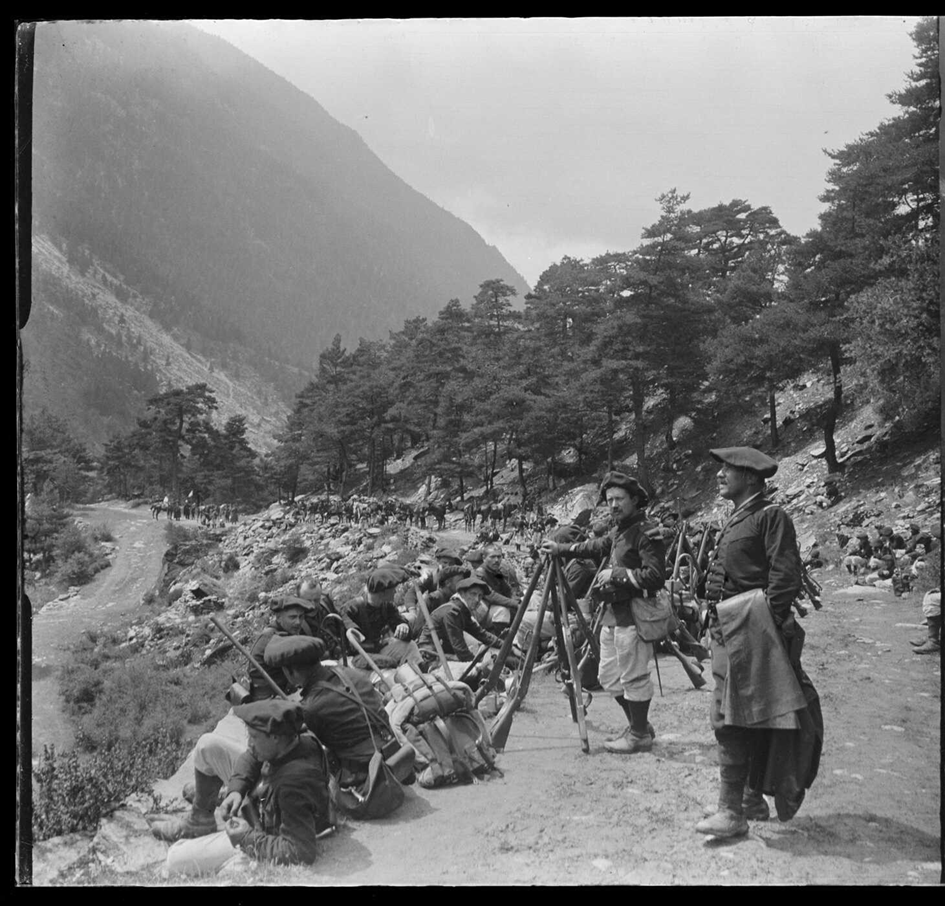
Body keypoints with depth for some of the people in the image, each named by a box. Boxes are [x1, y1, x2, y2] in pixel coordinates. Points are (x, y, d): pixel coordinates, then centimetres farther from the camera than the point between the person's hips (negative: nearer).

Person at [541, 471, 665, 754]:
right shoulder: (617, 531, 14)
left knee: (633, 678, -1)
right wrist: (561, 549, 30)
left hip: (634, 617, -10)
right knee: (609, 677, 16)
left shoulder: (647, 533, -13)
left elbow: (655, 577, -20)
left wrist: (617, 574, -18)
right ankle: (638, 726, 30)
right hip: (611, 615, 10)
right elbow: (596, 547, 32)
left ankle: (640, 736, 13)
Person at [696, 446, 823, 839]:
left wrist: (769, 624, -18)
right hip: (728, 628, 9)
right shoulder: (735, 521, 18)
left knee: (731, 718, -11)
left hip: (751, 626, -9)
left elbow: (784, 578, -14)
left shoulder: (770, 516, -8)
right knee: (752, 716, 14)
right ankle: (753, 799, 22)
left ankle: (732, 811, -8)